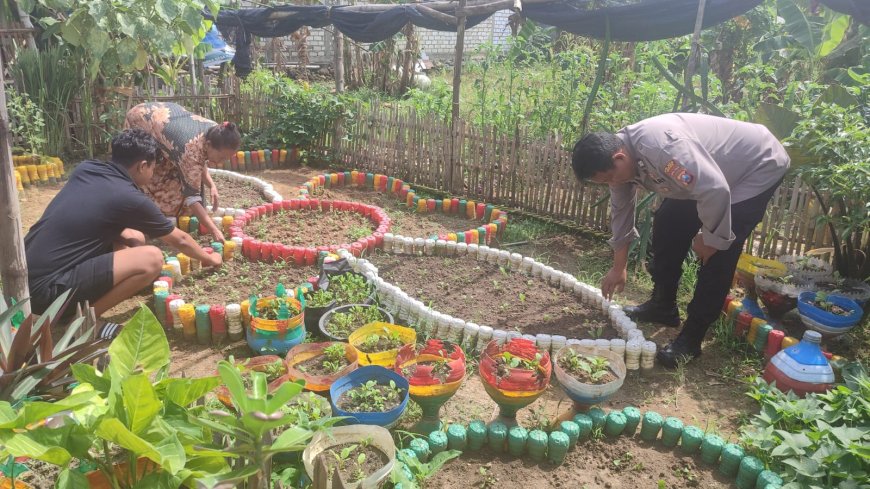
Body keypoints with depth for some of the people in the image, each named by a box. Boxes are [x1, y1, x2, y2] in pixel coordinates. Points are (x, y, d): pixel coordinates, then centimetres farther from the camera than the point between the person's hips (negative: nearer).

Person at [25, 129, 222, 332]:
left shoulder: (84, 169, 8)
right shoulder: (131, 199, -11)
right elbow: (179, 240, 6)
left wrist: (123, 233, 19)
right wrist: (208, 259, 23)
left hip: (27, 275, 9)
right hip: (46, 286, -9)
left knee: (135, 240, 15)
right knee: (151, 259, -16)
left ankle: (76, 304, 11)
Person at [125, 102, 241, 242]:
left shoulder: (215, 133, -22)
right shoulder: (191, 149, -44)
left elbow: (200, 162, -1)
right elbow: (191, 195, -41)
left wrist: (211, 185, -18)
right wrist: (214, 230, -48)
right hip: (140, 120, -7)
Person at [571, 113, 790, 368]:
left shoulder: (660, 146, -40)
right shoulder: (617, 155, -10)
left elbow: (716, 191, -41)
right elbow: (621, 211, 2)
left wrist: (710, 238, -23)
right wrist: (618, 268, 10)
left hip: (758, 166, -8)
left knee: (718, 253, -16)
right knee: (667, 224, 6)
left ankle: (691, 339, -7)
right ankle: (663, 306, 22)